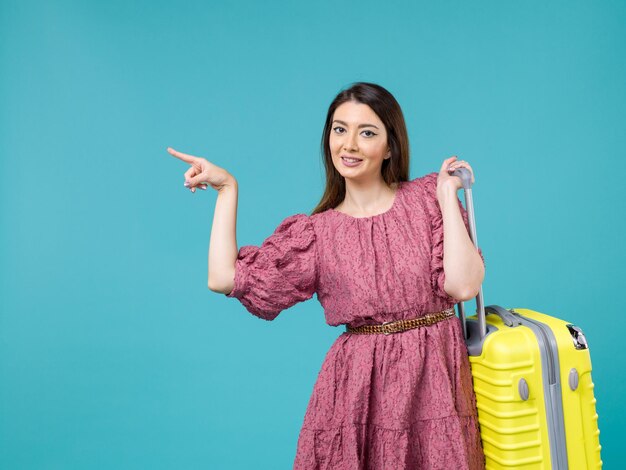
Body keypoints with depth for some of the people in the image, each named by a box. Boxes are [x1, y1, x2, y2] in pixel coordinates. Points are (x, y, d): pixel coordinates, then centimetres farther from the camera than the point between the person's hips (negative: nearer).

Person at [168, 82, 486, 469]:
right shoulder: (316, 232, 2)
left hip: (434, 372, 0)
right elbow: (224, 278, -6)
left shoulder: (427, 197, -1)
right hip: (360, 383, 1)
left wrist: (448, 195, -8)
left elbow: (464, 285, -11)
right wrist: (227, 188, 1)